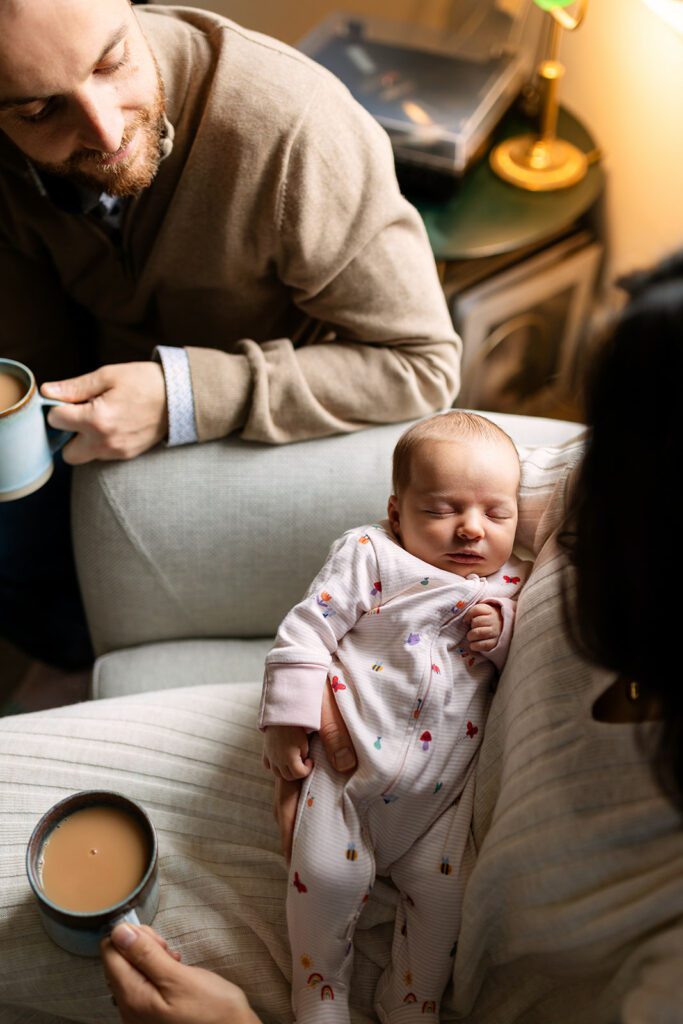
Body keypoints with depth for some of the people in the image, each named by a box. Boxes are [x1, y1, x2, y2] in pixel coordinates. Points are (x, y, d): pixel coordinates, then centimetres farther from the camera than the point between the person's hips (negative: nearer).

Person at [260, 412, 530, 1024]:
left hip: (442, 784, 3)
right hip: (348, 761, -2)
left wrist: (506, 632, -6)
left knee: (442, 885, -2)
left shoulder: (511, 585, 10)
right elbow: (306, 633, -3)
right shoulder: (369, 555, -1)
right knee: (326, 875, -10)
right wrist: (287, 721, -8)